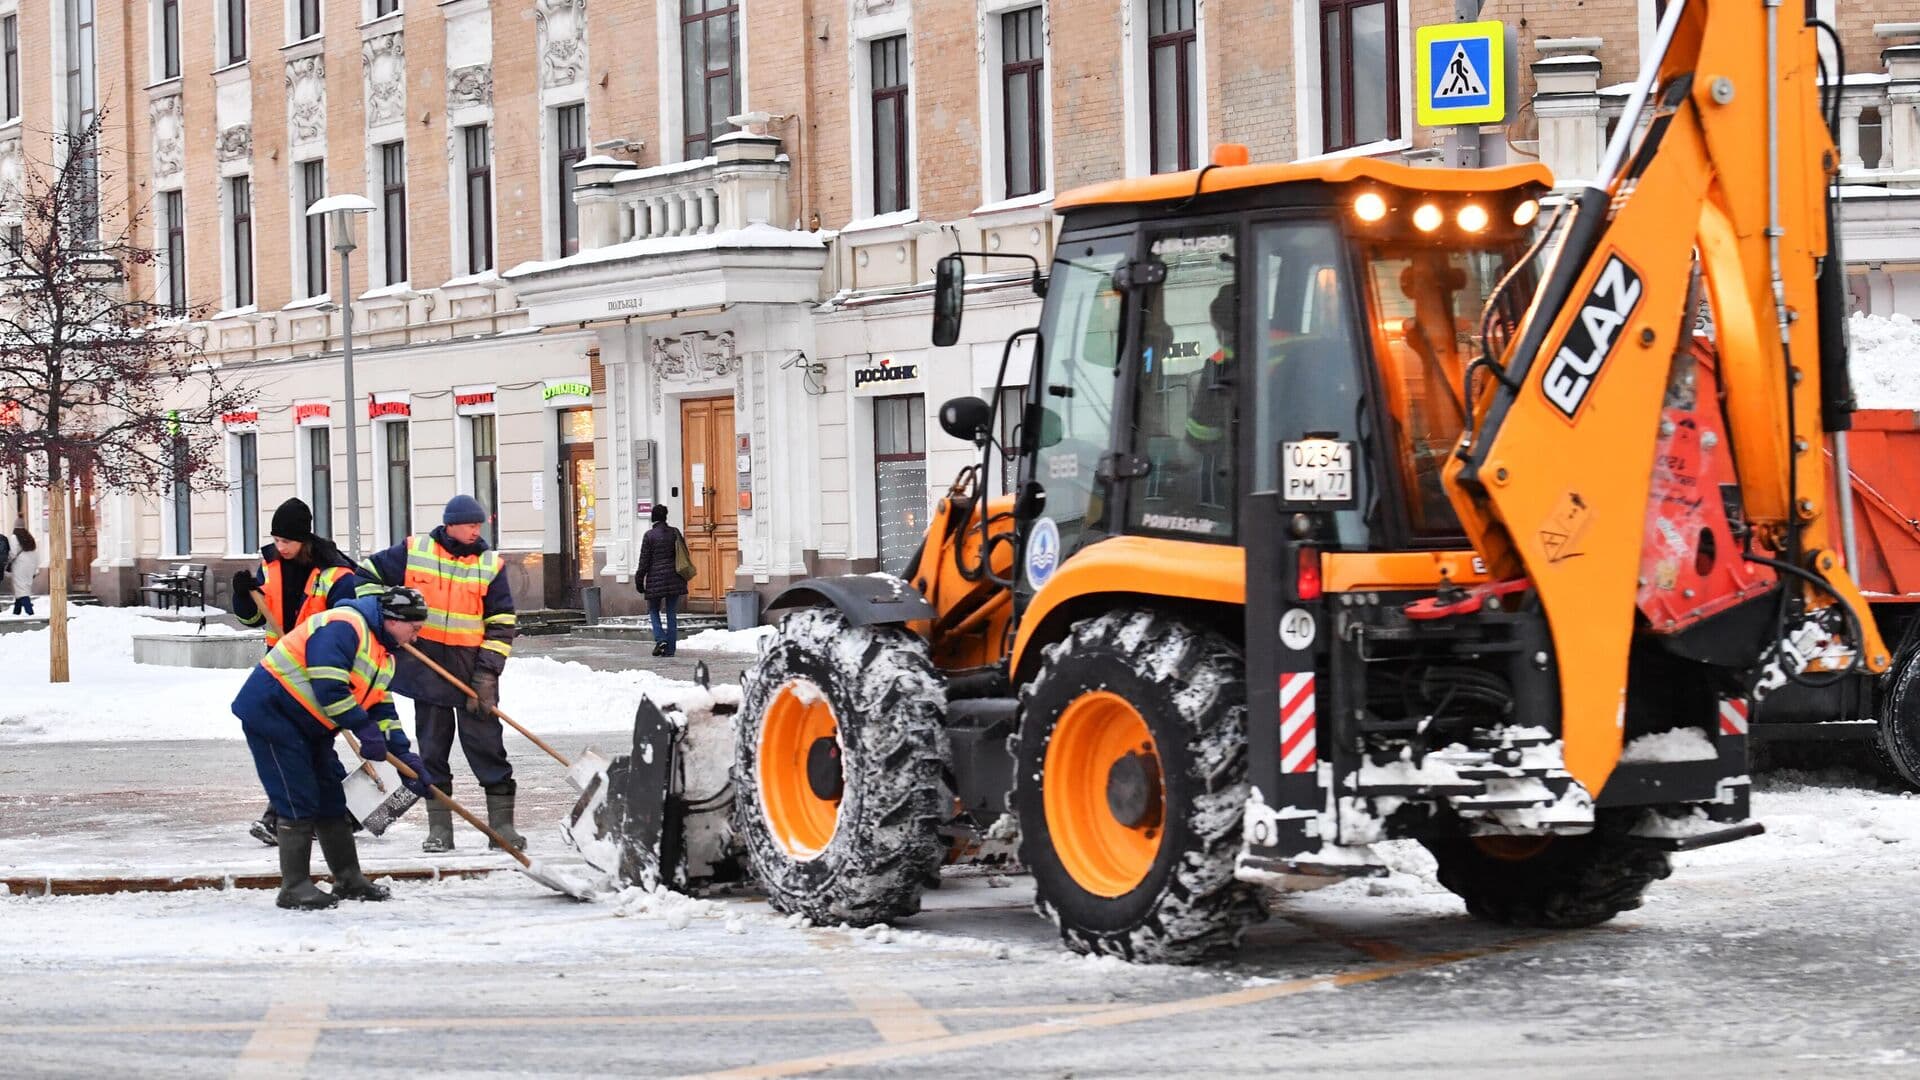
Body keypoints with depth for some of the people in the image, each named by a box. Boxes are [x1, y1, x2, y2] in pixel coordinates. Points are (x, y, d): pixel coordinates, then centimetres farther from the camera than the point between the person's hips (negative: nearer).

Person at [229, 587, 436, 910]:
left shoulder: (384, 656, 12)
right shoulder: (343, 626, -22)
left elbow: (381, 710, 11)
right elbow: (329, 687, -30)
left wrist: (404, 756, 0)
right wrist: (364, 729, -25)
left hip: (309, 726, 10)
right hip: (270, 712, -10)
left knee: (333, 797, 11)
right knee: (299, 801, -10)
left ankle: (349, 880, 22)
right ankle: (294, 888, -4)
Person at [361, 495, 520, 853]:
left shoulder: (490, 564, 1)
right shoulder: (413, 552, 0)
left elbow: (501, 624, 0)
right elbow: (368, 573, 11)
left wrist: (487, 673, -8)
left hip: (472, 666, -1)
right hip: (427, 665, 1)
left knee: (486, 743, -2)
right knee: (432, 747, 5)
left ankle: (501, 824, 4)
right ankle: (439, 829, 12)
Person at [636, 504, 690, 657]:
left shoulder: (649, 535, -8)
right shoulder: (674, 532, 4)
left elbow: (644, 560, -6)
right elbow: (683, 555, 10)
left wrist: (639, 580, 1)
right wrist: (683, 577, 20)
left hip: (656, 577, -3)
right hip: (674, 578, 3)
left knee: (654, 610, 12)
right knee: (672, 613, 7)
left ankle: (660, 639, -9)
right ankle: (670, 648, 6)